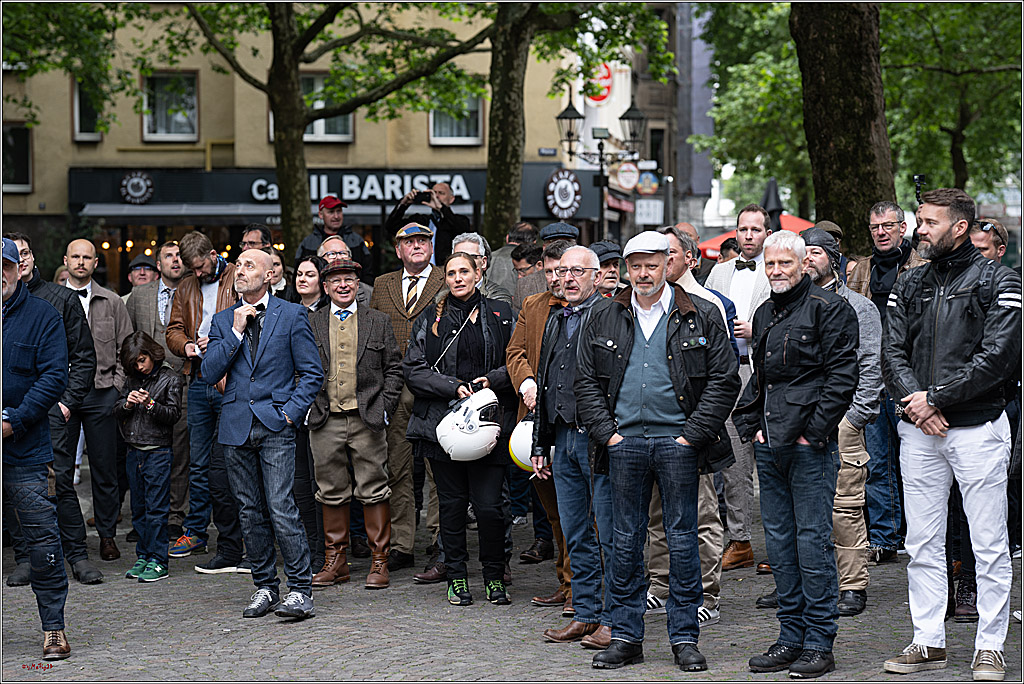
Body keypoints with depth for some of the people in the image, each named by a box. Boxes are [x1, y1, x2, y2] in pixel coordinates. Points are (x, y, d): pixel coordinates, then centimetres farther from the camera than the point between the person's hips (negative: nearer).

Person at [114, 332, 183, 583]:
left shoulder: (170, 379, -3)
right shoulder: (133, 380, 13)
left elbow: (173, 414, -6)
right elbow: (117, 411, 13)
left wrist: (151, 404, -20)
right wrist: (127, 404, -7)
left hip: (158, 451, -6)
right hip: (135, 452, 6)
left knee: (156, 508, -6)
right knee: (139, 508, 10)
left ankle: (158, 561, -3)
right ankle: (143, 557, 17)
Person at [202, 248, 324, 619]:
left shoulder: (292, 315, 3)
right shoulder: (223, 321, 13)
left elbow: (312, 372, 3)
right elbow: (210, 372, 2)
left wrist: (290, 412, -7)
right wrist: (236, 332, -6)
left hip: (275, 425, -4)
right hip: (236, 425, 4)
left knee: (281, 509, -12)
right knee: (250, 512, 8)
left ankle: (299, 589, -6)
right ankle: (265, 587, 18)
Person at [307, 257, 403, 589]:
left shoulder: (378, 322, 7)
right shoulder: (310, 324, 9)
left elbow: (394, 369, 6)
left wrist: (384, 408, -3)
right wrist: (308, 407, -1)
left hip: (367, 421, -1)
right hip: (325, 422, 1)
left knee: (374, 491, -1)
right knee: (332, 492, 6)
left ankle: (379, 561, 7)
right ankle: (335, 561, 15)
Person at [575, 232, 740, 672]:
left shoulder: (700, 318, 2)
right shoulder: (605, 320, 9)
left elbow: (724, 381, -1)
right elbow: (586, 381, 10)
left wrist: (692, 434, -7)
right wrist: (606, 432, -2)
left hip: (678, 442, -2)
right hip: (624, 442, 2)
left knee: (682, 540, 2)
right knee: (625, 541, 6)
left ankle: (684, 638, 10)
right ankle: (625, 636, 14)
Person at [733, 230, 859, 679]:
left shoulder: (829, 309, -5)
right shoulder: (764, 315, 18)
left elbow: (841, 376, -12)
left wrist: (813, 431, -15)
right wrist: (751, 425, 14)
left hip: (810, 445, -8)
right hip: (769, 448, 8)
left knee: (812, 540, -5)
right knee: (779, 542, 9)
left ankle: (819, 643, 0)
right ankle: (791, 637, 17)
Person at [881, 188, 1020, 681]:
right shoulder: (908, 286, 13)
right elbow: (892, 352, 6)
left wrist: (937, 398, -15)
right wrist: (913, 399, -13)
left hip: (978, 427, -5)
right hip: (919, 433, 5)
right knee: (922, 543, 7)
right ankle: (928, 641, 16)